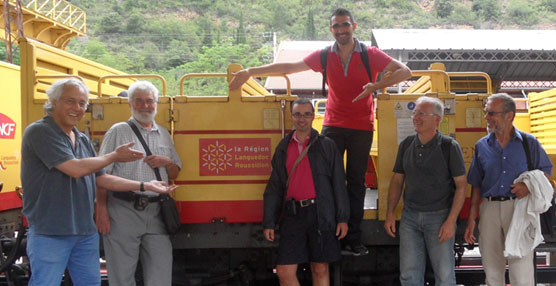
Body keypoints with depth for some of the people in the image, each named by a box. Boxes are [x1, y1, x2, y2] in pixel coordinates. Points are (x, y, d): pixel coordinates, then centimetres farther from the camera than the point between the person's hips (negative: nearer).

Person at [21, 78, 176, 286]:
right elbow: (75, 169, -20)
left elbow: (101, 179, 18)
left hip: (86, 233, 8)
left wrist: (146, 186, 11)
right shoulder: (39, 132, -12)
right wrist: (115, 156, -5)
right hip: (50, 234, -8)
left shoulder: (83, 140, 15)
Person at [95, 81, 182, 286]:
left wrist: (167, 162, -1)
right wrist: (101, 209, -11)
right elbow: (102, 173, -2)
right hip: (123, 210, -4)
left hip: (155, 213, 4)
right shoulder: (118, 132, 3)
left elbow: (174, 175, 22)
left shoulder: (164, 135, 17)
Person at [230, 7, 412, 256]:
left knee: (356, 182, 4)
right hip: (333, 124, 1)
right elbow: (289, 67, 5)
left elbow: (404, 71, -7)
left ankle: (353, 238, 9)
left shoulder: (371, 55, -2)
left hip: (362, 127, -1)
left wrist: (377, 85, -22)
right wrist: (250, 72, 1)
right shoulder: (324, 57, 4)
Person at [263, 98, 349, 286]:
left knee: (320, 270, 5)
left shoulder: (326, 145, 6)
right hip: (293, 215, 2)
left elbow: (339, 184, 3)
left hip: (321, 215, -2)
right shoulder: (283, 148, 12)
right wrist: (269, 222, 7)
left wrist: (342, 219, -3)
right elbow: (274, 188, 12)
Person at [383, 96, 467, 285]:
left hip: (439, 216, -4)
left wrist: (451, 221, -14)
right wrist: (390, 214, 6)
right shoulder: (406, 145, 6)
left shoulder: (449, 147, -7)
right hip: (410, 216, 4)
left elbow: (461, 185, -8)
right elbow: (397, 181, 12)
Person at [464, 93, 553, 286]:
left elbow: (546, 171, 8)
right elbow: (476, 185, 10)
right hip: (489, 208, 3)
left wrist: (529, 186, -13)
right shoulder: (482, 146, 8)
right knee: (492, 269, 11)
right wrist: (471, 219, 5)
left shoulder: (529, 142, 2)